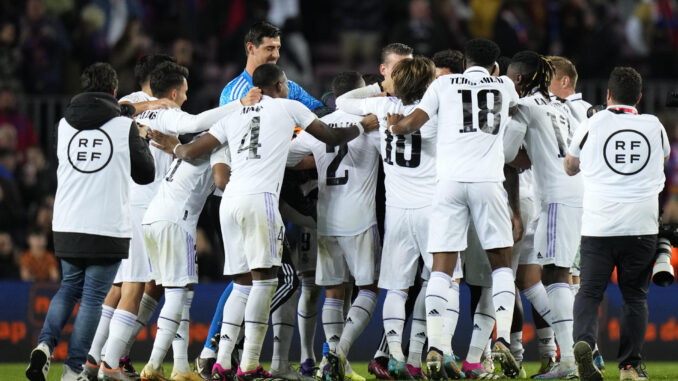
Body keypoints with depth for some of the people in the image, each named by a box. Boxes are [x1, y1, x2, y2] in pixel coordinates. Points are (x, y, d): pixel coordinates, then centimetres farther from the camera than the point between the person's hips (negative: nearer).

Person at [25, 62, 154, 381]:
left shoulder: (64, 125, 5)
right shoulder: (125, 127, -5)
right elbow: (145, 174, 6)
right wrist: (140, 142, 24)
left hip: (66, 227, 4)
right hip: (108, 229, -4)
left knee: (70, 287, 21)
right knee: (93, 297, 4)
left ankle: (45, 345, 1)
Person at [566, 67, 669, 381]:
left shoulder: (592, 125, 2)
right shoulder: (654, 127, 8)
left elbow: (570, 167, 19)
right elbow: (664, 157, 32)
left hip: (598, 226, -1)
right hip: (642, 225, 1)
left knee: (589, 292, 3)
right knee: (635, 296, 11)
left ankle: (583, 340, -22)